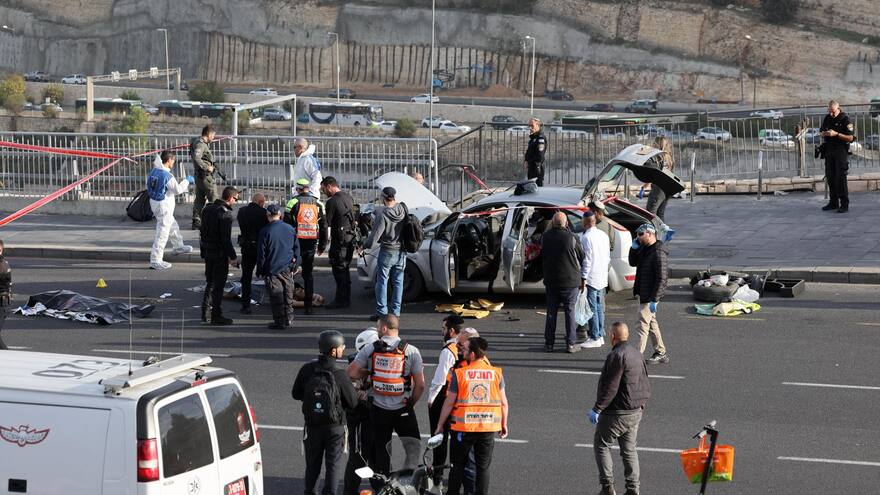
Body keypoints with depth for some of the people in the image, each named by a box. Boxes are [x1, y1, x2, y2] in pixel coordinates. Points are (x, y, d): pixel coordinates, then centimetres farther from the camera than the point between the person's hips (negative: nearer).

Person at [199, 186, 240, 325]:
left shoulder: (208, 209, 6)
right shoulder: (226, 214, -20)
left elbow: (202, 231, 14)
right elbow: (226, 239, -21)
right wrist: (233, 257, -14)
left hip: (207, 252, 8)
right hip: (220, 254, -8)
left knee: (210, 282, 19)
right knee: (218, 285, 0)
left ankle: (206, 312, 22)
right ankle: (216, 315, 4)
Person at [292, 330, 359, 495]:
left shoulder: (307, 370, -11)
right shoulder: (339, 376, -20)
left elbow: (296, 393, 0)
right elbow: (352, 403, -12)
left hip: (312, 426, 3)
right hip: (335, 427, -3)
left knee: (312, 464, 18)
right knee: (333, 464, 9)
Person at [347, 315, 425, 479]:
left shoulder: (370, 349, -4)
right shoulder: (411, 351, -6)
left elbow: (352, 373, -6)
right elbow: (420, 384, -7)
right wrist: (411, 403, 8)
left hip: (378, 409, 2)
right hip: (403, 409, -2)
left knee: (381, 451, 12)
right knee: (413, 448, 9)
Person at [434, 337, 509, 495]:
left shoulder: (459, 374, -10)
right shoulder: (497, 373, -4)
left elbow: (449, 403, -7)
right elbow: (503, 402, 1)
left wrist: (440, 425, 4)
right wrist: (504, 424, 15)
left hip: (463, 428, -2)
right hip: (488, 428, 2)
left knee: (458, 465, 13)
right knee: (483, 467, 11)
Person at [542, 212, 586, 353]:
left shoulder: (546, 237, -3)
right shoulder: (572, 237, -14)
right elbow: (582, 257, -4)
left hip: (551, 280, 3)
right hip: (571, 281, -3)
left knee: (551, 312, 10)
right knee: (570, 311, 4)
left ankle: (549, 343, 12)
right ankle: (571, 344, 3)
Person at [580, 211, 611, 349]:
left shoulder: (586, 237, -15)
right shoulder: (603, 235, 9)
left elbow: (587, 260, -18)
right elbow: (608, 257, 14)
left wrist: (583, 278, -14)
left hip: (591, 278, -8)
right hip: (603, 278, 8)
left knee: (592, 309, -5)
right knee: (599, 308, 15)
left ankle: (595, 338, -4)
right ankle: (600, 335, 19)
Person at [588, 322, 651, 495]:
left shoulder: (616, 356, -19)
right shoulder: (637, 354, 10)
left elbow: (610, 388, -23)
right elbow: (646, 386, 14)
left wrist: (597, 409, -21)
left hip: (617, 413, -8)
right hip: (636, 412, 8)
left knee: (601, 445, 5)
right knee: (629, 450, 14)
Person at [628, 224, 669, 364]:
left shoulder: (658, 253, -20)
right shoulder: (644, 249, 9)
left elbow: (661, 279, -23)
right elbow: (633, 263, 22)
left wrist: (654, 300, -25)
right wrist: (633, 248, 4)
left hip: (650, 296, -10)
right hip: (643, 294, 10)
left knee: (643, 326, -9)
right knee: (652, 323, 17)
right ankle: (661, 354, 27)